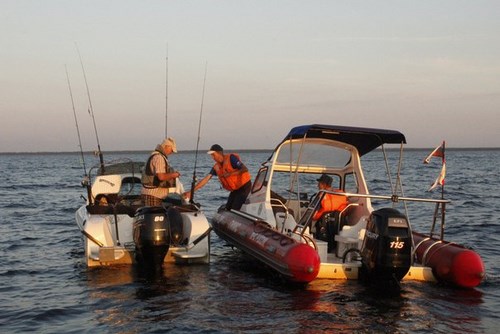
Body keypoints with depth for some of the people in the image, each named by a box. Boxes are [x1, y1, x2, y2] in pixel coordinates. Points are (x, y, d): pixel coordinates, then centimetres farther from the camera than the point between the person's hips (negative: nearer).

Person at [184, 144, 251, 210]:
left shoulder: (231, 158, -18)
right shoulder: (216, 167, 3)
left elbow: (245, 169, -24)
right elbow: (206, 179, -1)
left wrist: (230, 174, -27)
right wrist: (191, 192, -7)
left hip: (244, 186, -8)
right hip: (234, 189, 8)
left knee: (235, 209, -15)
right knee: (227, 209, 8)